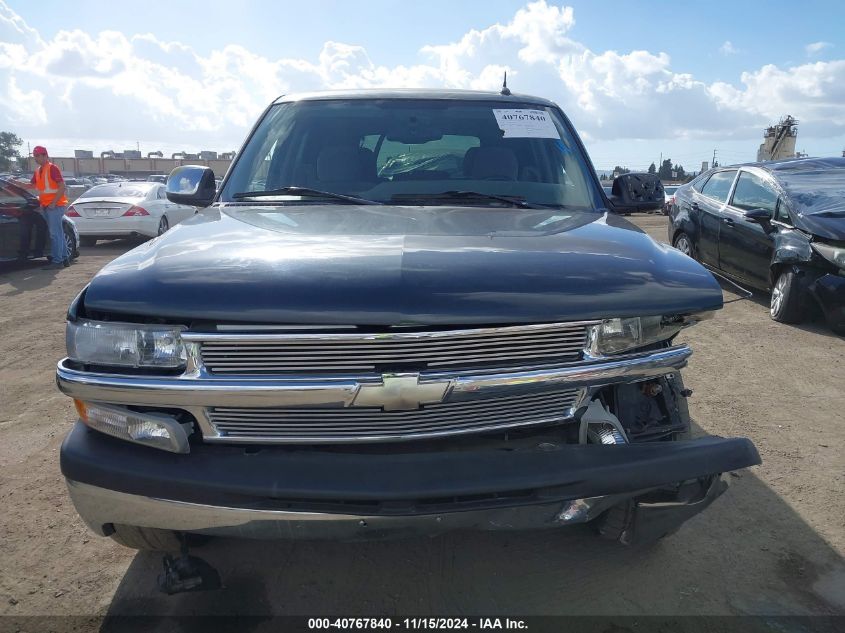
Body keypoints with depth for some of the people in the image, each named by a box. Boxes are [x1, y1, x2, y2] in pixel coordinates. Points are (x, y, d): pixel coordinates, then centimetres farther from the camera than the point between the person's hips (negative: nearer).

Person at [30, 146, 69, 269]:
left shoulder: (52, 168, -8)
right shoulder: (38, 171, 17)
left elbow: (62, 187, -15)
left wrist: (53, 203, -19)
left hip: (54, 206, -8)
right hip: (45, 206, 8)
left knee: (55, 234, -9)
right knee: (58, 233, 12)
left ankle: (56, 261, -8)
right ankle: (65, 258, 18)